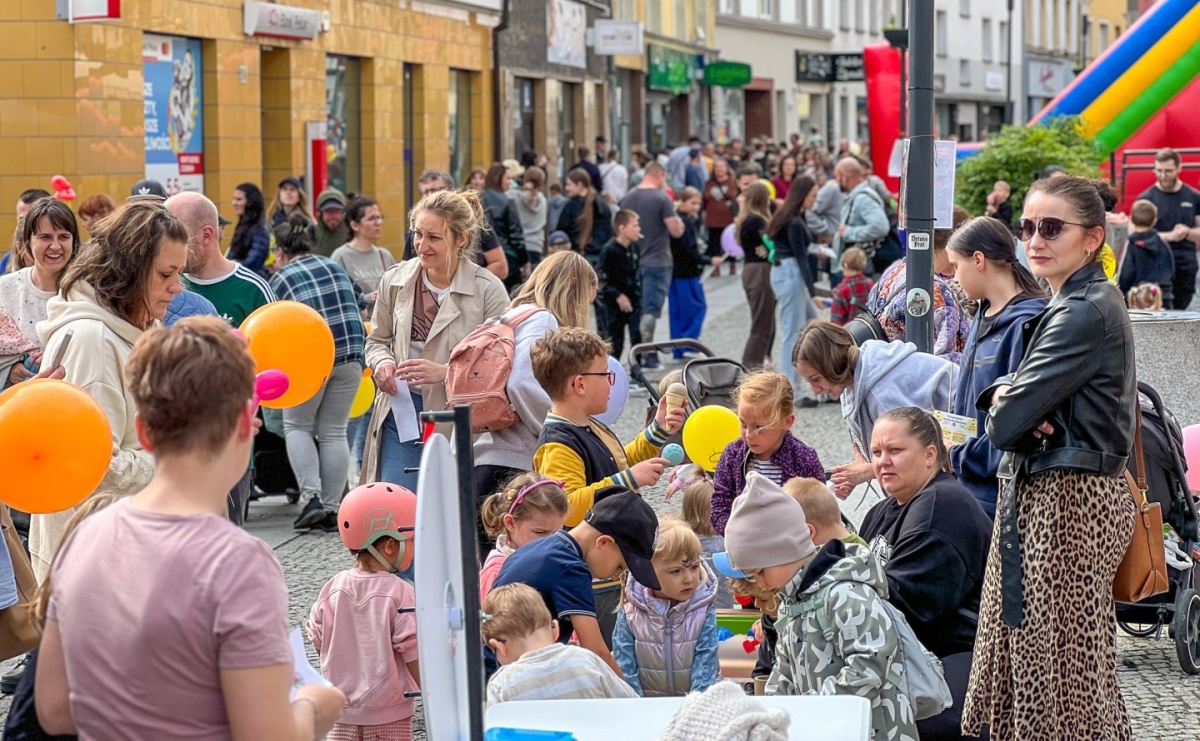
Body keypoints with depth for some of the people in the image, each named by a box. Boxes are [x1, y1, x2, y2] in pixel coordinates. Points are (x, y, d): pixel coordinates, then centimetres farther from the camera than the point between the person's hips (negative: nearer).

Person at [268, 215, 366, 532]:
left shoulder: (281, 278, 2)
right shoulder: (335, 267, 16)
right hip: (350, 355, 4)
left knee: (297, 425, 13)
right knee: (334, 432, 10)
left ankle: (312, 497, -2)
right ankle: (332, 509, 9)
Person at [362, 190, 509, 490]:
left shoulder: (488, 289, -8)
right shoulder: (395, 280, 4)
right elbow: (377, 340, 19)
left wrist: (444, 372, -21)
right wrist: (382, 363, -4)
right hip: (402, 416, 3)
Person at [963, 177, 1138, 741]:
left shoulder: (1086, 313, -17)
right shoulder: (1075, 304, 15)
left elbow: (1005, 427, -20)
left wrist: (1008, 408, 2)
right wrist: (1006, 394, -5)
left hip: (1069, 500, -10)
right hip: (1041, 493, 10)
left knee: (1064, 661, -4)